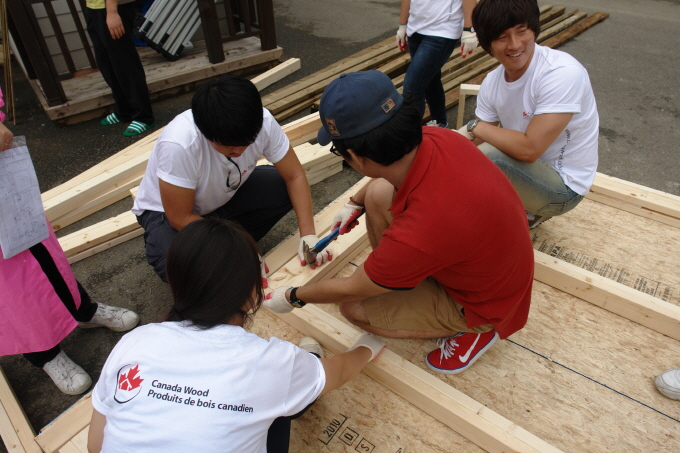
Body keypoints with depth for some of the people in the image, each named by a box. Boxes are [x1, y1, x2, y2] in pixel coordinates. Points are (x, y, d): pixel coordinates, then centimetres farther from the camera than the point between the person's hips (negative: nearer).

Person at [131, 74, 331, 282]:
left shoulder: (262, 122, -27)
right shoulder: (179, 145, -38)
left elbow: (294, 176, -16)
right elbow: (180, 218, -27)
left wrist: (308, 234, -25)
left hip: (226, 194, 4)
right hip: (169, 211, -4)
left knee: (285, 188, -19)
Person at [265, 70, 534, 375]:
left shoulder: (418, 237, -41)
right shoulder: (435, 138, -22)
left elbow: (350, 290, -20)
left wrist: (292, 297, -3)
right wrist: (355, 202, 12)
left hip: (487, 305, -6)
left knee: (354, 308, -7)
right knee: (377, 193, -5)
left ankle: (472, 331, 5)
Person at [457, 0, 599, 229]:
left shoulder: (563, 73, -26)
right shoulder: (492, 82, -5)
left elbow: (529, 149, -32)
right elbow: (474, 142, 0)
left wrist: (475, 126, -22)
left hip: (563, 186, -7)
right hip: (529, 170, 7)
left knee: (489, 157, -32)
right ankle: (529, 209, 15)